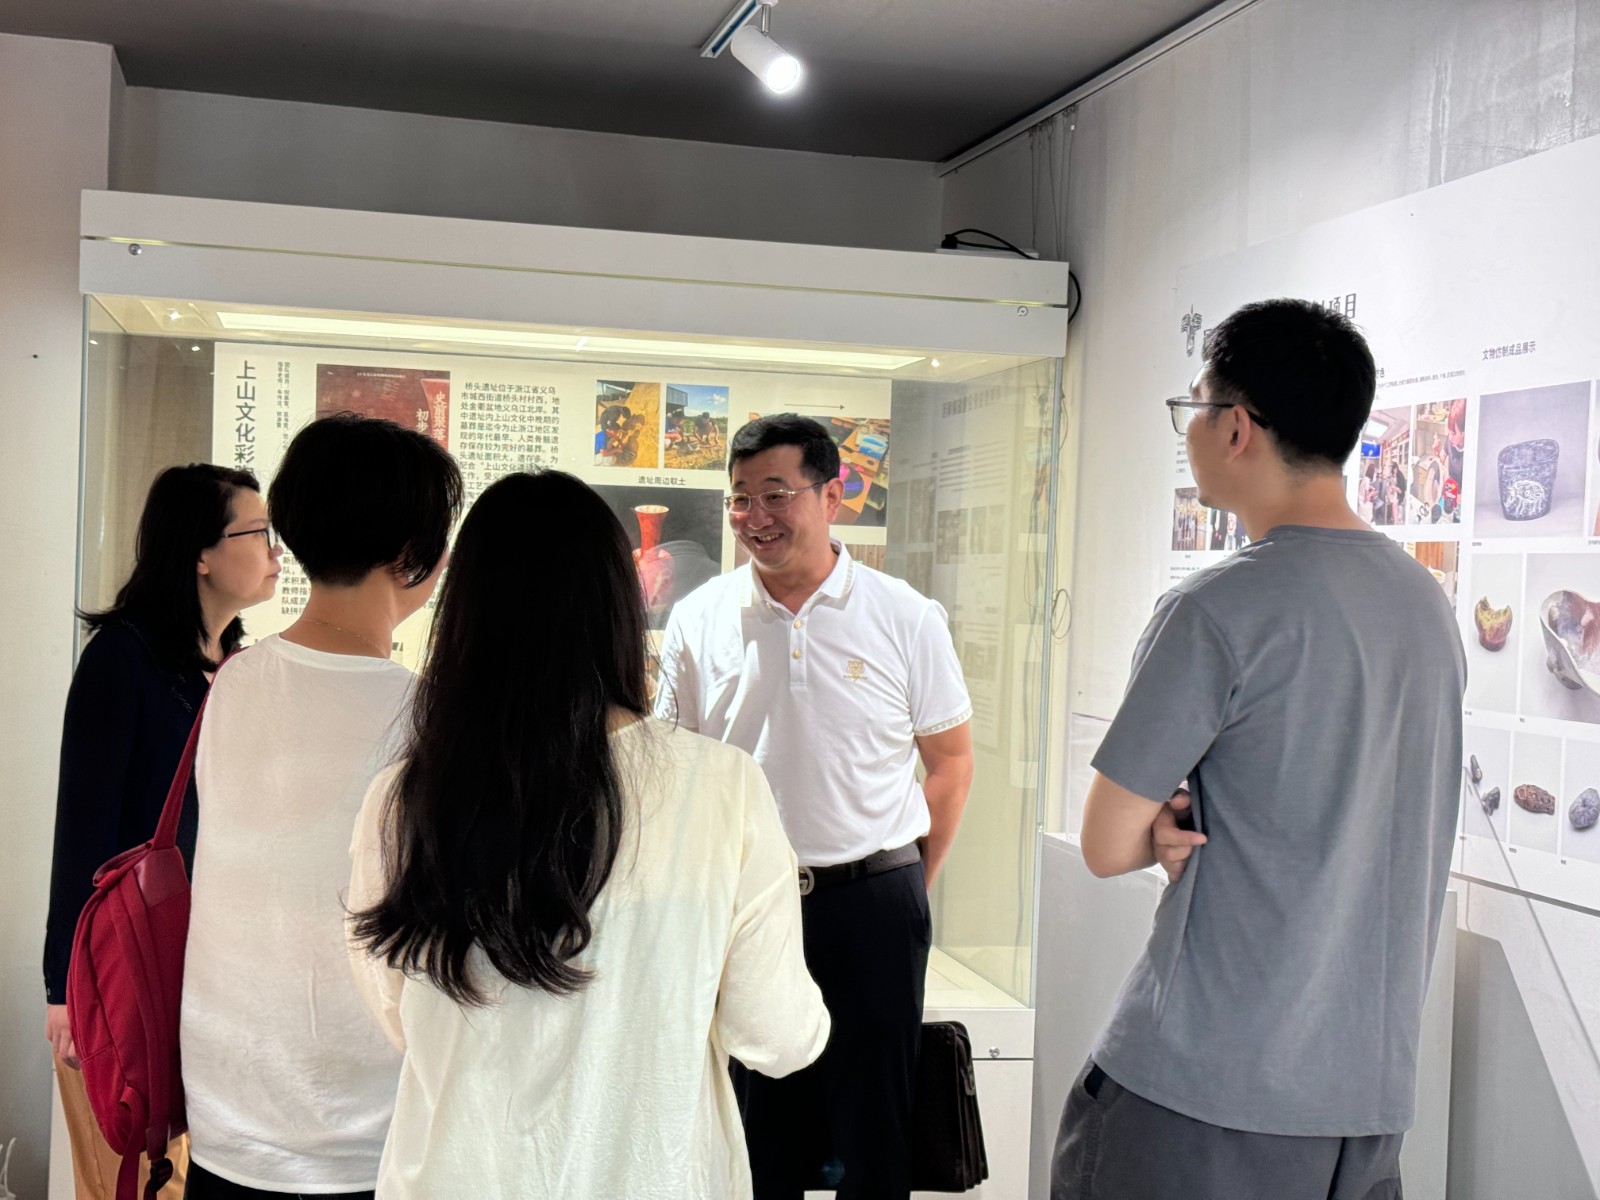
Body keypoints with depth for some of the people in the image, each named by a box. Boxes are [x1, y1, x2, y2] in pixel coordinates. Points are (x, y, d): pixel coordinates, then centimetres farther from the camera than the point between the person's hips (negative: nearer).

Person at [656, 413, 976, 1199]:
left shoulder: (906, 618, -3)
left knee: (874, 1133, 9)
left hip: (872, 904, -1)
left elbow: (950, 760, 5)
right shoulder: (698, 620, 2)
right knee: (755, 1132, 13)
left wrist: (908, 888, 1)